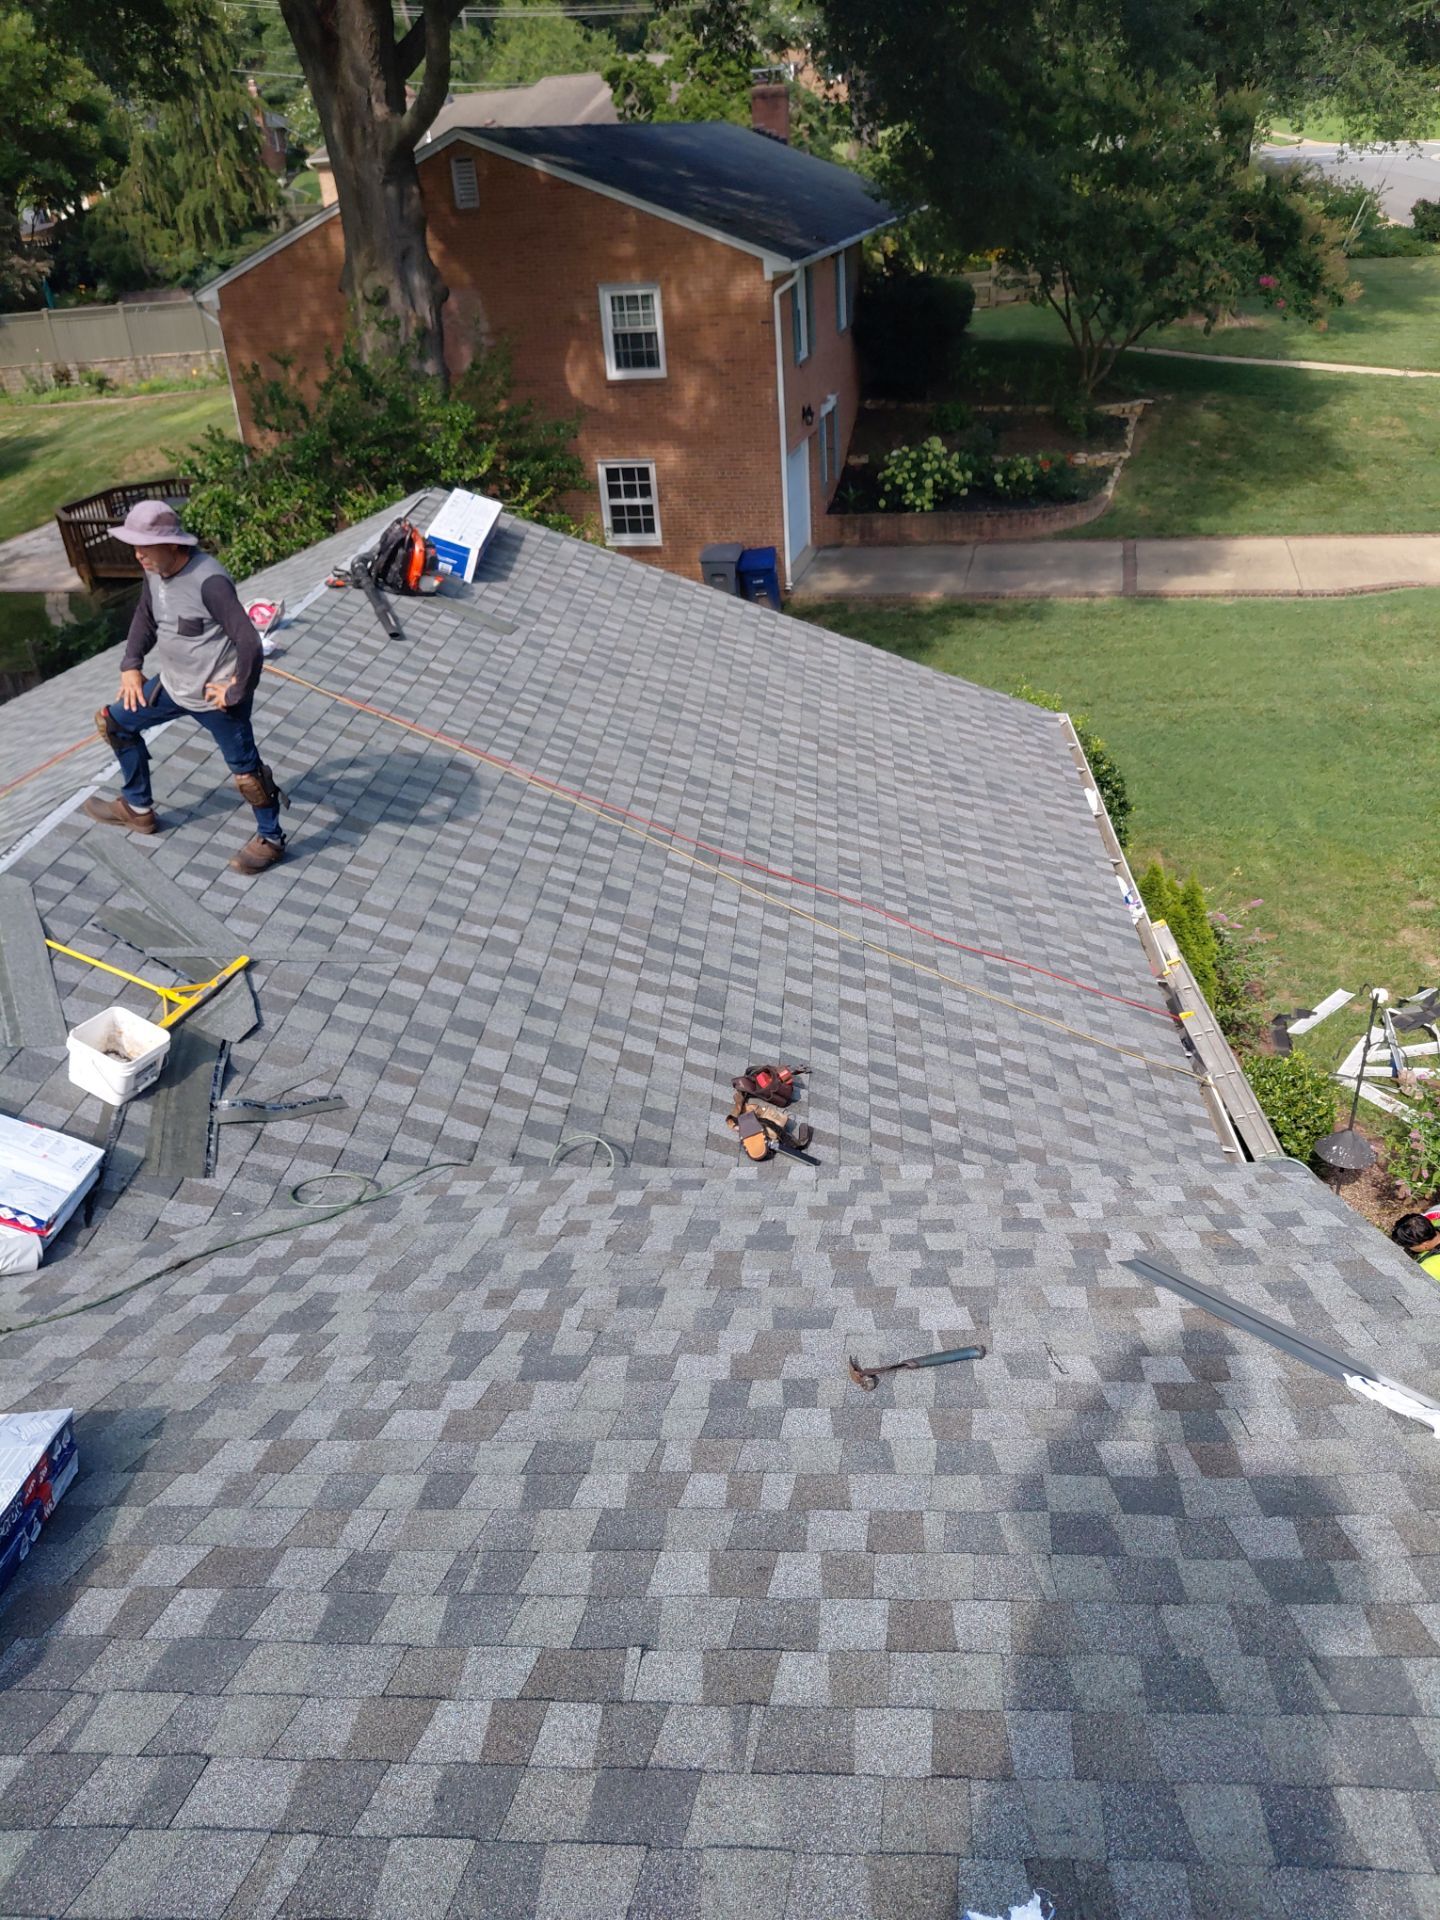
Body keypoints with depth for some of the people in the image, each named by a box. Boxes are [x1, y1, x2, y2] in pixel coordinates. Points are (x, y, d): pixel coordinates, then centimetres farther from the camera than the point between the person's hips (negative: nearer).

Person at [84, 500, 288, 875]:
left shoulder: (209, 581, -28)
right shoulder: (154, 572, -1)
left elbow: (249, 643, -30)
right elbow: (145, 618, 18)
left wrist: (236, 692, -21)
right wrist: (131, 665, 7)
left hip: (215, 695, -9)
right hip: (172, 684, 9)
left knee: (245, 769, 2)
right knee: (113, 722, 18)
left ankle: (270, 839, 24)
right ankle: (138, 809, 33)